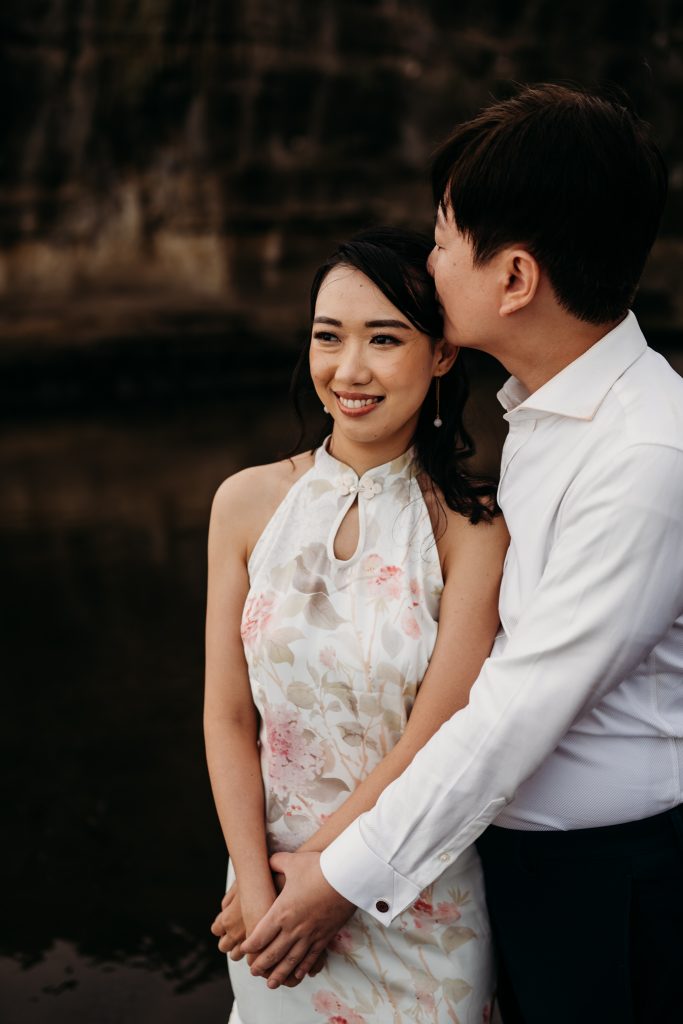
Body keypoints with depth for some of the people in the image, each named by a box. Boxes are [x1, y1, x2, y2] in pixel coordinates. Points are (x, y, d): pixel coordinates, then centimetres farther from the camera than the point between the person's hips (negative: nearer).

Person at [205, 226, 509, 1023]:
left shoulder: (472, 525, -15)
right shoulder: (248, 501, -7)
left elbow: (429, 748, -16)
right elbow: (228, 719, -5)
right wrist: (258, 892, -11)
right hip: (270, 867, 2)